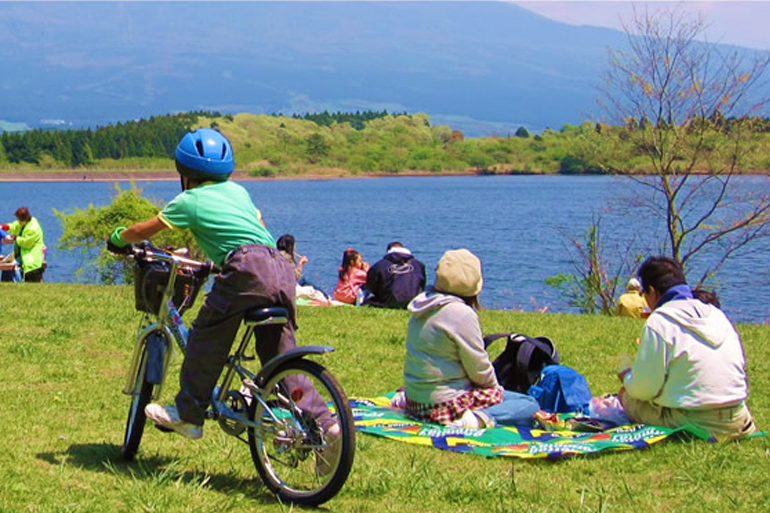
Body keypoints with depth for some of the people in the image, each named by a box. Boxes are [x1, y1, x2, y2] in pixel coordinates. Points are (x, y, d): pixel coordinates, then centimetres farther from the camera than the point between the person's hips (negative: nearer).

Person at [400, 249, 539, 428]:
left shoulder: (423, 304, 6)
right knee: (530, 405, -8)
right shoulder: (462, 314, -19)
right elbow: (479, 368, -11)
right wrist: (495, 387, 10)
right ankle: (475, 419, -25)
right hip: (446, 404, -9)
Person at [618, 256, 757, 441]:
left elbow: (644, 389, -11)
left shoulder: (658, 323, -10)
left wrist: (628, 378, 13)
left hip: (692, 422, -6)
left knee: (625, 393, 10)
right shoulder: (716, 313, 9)